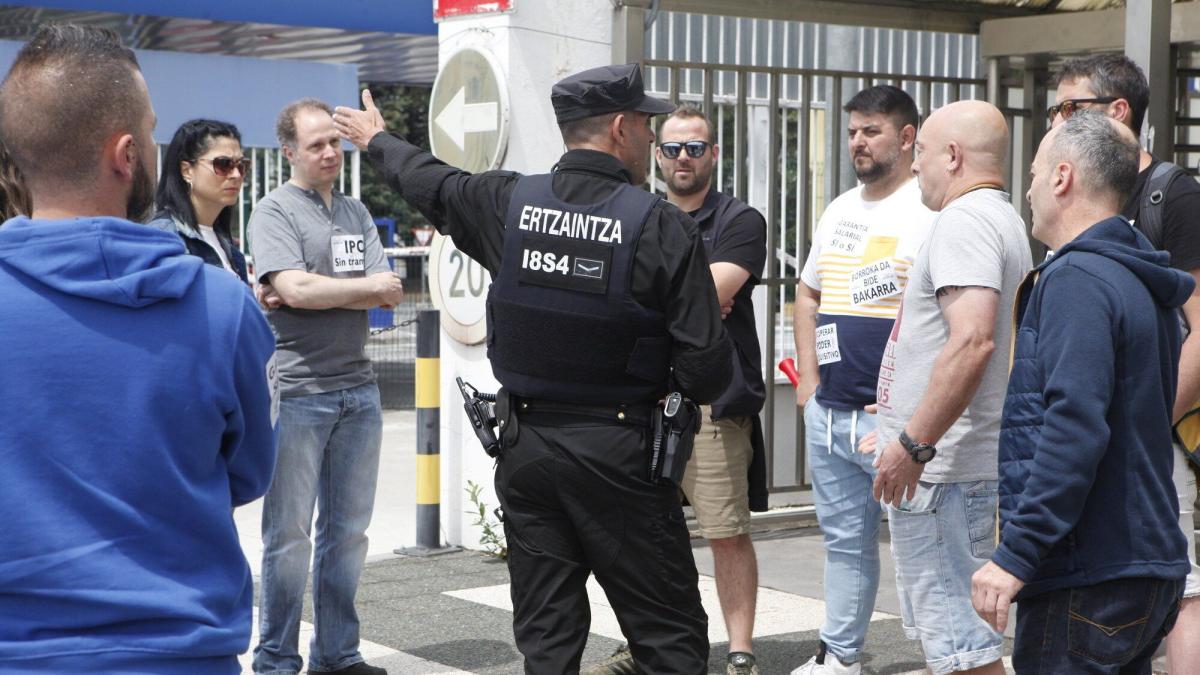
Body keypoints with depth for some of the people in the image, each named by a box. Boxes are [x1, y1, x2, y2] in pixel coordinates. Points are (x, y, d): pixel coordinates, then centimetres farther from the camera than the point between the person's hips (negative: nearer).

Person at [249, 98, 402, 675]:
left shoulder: (356, 213, 14)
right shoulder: (275, 211, -4)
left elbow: (390, 295, 3)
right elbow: (296, 287, -18)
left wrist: (316, 293, -11)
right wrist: (367, 286, -6)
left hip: (358, 389, 6)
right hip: (297, 390, -6)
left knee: (348, 529, 11)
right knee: (289, 533, 0)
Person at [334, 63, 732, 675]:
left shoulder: (509, 203, 0)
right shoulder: (663, 227, -11)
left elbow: (429, 183, 21)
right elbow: (706, 368, -14)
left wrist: (376, 141, 43)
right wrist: (684, 387, 11)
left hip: (525, 445, 5)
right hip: (618, 451, -4)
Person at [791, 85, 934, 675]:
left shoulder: (928, 212, -10)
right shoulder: (839, 211, 15)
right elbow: (807, 295, 26)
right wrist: (809, 379, 16)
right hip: (828, 413, 8)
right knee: (844, 539, 17)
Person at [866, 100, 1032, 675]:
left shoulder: (963, 221, -15)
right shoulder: (1005, 221, 19)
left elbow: (972, 341, -29)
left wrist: (913, 444, -25)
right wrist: (905, 426, 28)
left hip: (939, 469, -11)